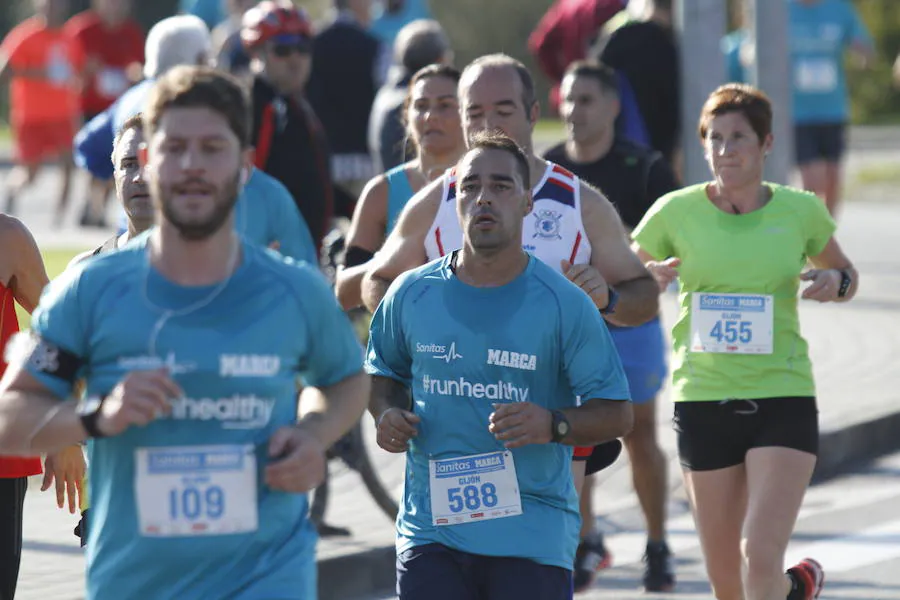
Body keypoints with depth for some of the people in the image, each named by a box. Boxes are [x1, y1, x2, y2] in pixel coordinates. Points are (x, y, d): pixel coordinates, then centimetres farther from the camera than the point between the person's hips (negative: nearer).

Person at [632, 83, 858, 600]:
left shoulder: (800, 211, 1)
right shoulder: (676, 212, -1)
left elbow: (844, 274, 18)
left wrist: (835, 282, -6)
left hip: (783, 399, -1)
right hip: (703, 401, 1)